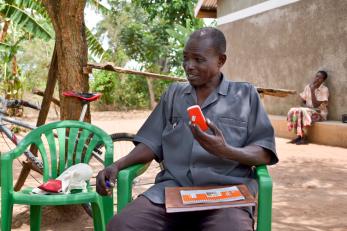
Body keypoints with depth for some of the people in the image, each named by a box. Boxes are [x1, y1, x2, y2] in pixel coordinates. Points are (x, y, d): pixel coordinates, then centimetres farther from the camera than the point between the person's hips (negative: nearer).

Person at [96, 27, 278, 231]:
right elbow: (152, 143, 16)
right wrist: (118, 165, -2)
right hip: (172, 187, 3)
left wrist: (226, 151, -17)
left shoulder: (245, 94, 11)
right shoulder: (173, 93, 21)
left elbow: (265, 153, 3)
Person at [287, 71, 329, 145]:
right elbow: (303, 101, 14)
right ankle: (298, 136, -20)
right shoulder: (308, 87, 7)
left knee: (303, 112, -34)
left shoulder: (324, 90, -11)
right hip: (308, 109, 6)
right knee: (293, 111, -22)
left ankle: (304, 138, -29)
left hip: (319, 113, -6)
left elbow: (316, 105, -18)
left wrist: (312, 91, -21)